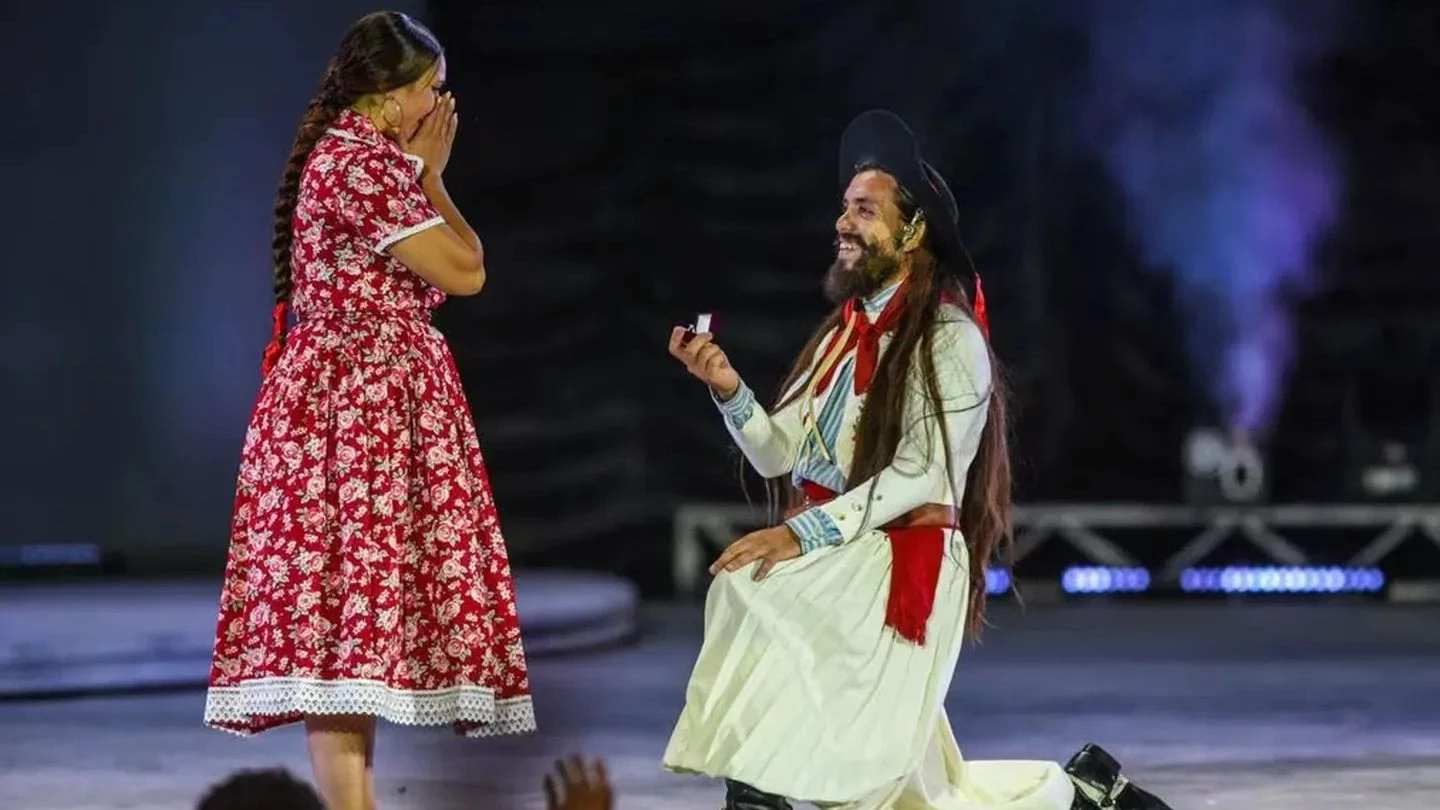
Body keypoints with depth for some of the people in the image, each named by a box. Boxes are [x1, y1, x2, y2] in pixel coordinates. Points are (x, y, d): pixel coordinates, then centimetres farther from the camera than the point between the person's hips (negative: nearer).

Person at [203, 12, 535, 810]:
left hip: (352, 400, 10)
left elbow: (425, 275, 19)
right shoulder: (366, 164, -14)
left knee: (341, 611, 8)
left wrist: (420, 177, 15)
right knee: (356, 599, -13)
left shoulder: (343, 159, 18)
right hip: (360, 405, -10)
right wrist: (429, 178, -1)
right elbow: (464, 271, -10)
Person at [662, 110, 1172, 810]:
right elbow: (780, 456, 9)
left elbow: (921, 473, -19)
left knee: (749, 583, -30)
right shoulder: (843, 334, 15)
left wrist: (804, 532, -27)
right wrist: (727, 387, -9)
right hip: (837, 571, 8)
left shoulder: (950, 339, -9)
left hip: (903, 568, -8)